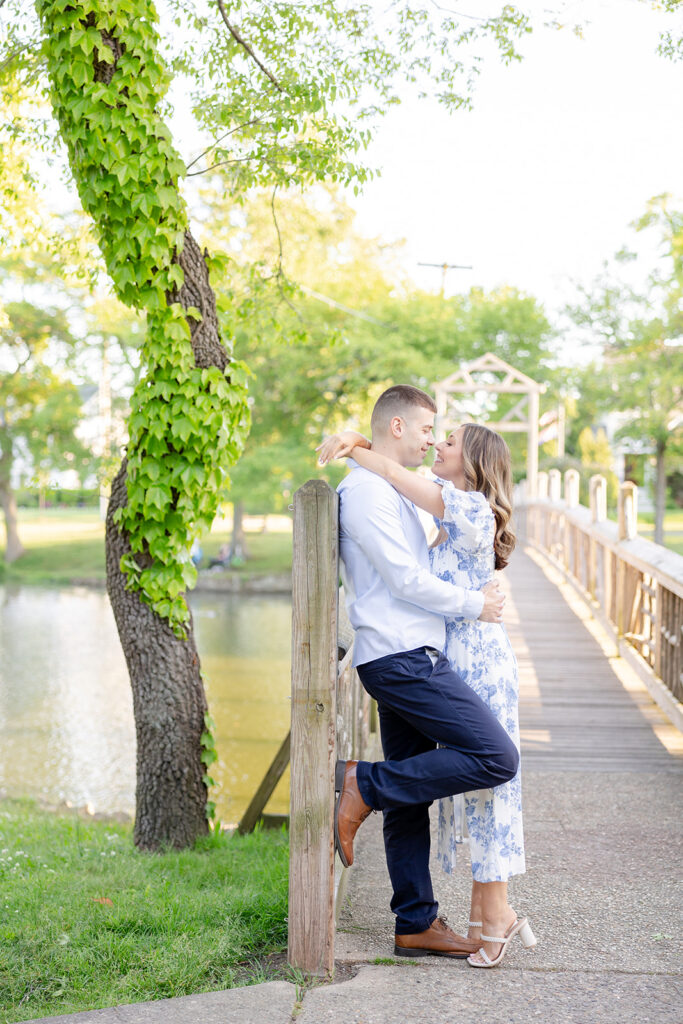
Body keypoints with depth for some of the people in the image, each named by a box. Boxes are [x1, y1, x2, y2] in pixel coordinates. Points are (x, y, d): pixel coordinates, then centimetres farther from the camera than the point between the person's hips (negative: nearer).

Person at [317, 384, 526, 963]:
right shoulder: (365, 489, -11)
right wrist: (475, 605, -5)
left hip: (404, 659, 11)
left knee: (410, 800, 12)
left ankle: (417, 925, 18)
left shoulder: (388, 490, 22)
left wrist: (477, 594, 24)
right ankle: (362, 786, -10)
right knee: (496, 758, -14)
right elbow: (406, 580, -16)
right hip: (403, 658, -11)